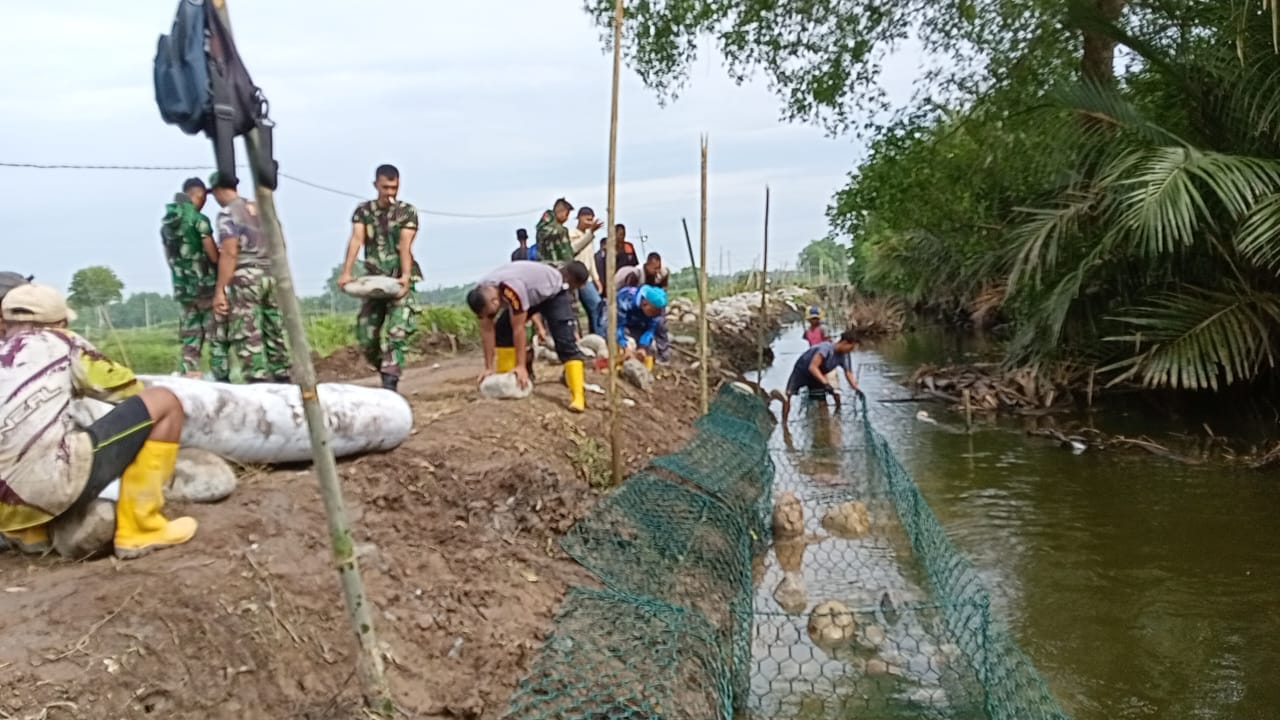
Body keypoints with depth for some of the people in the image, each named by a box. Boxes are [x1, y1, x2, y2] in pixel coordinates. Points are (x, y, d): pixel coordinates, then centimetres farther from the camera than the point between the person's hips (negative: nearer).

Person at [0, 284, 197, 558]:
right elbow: (125, 389, 21)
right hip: (49, 487, -7)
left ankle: (28, 532, 18)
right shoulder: (55, 343, 12)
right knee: (164, 403, 3)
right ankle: (140, 528, 0)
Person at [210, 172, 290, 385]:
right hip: (270, 275, 7)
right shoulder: (260, 208, 16)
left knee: (247, 337, -6)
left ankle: (259, 381, -11)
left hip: (244, 278, -7)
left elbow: (229, 253, -15)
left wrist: (219, 290, -14)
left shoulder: (227, 214, -6)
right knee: (274, 333, 9)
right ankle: (282, 378, 11)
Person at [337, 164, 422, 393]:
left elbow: (404, 246, -14)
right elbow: (356, 240, -9)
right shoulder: (363, 211, 6)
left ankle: (390, 386, -22)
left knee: (395, 333, -17)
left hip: (400, 280, -3)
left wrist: (406, 276, -31)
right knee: (366, 337, 2)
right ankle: (388, 373, 24)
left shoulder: (408, 212, -2)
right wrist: (346, 272, -25)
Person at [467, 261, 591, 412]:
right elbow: (487, 330, -13)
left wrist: (521, 366, -27)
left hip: (553, 292, -7)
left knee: (565, 343, -20)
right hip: (532, 295, 8)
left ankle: (578, 395, -25)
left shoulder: (512, 290, -42)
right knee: (501, 330, -3)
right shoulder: (482, 294, -19)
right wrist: (489, 367, -12)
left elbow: (518, 329, -34)